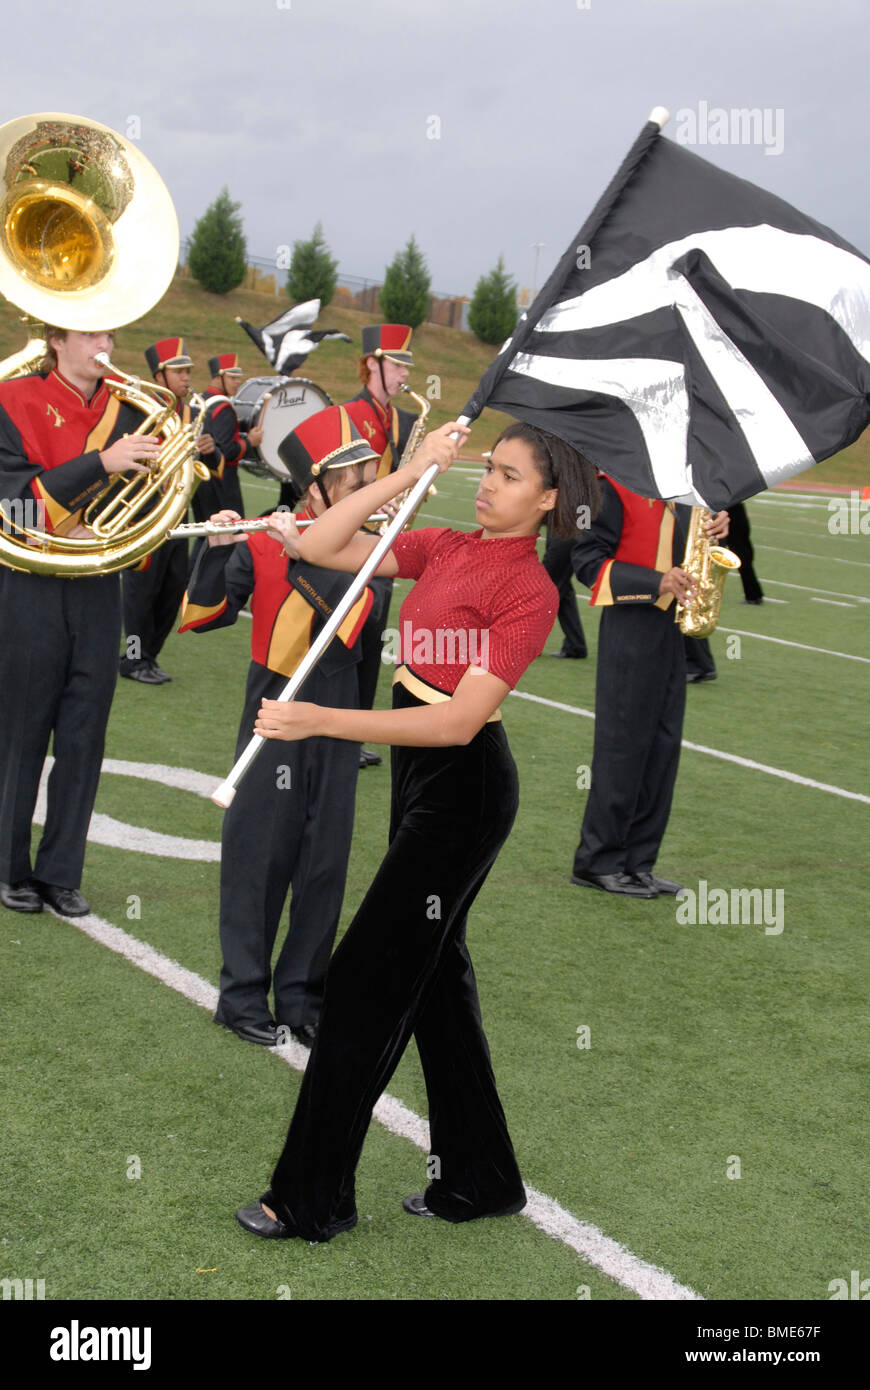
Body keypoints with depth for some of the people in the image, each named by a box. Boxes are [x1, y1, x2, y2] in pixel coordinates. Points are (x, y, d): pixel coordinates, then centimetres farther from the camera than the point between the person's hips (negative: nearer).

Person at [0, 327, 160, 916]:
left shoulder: (125, 409, 7)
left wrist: (186, 454, -12)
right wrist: (100, 463, -24)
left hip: (99, 587, 4)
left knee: (84, 735, 6)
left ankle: (61, 872, 17)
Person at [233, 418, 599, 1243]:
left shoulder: (528, 589, -15)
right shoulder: (444, 549, 6)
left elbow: (458, 721, -23)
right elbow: (319, 547, 2)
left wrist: (318, 721, -26)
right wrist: (412, 472, -3)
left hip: (463, 786, -8)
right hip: (420, 776, 8)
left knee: (367, 976, -4)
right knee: (434, 971, 15)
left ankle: (312, 1199, 8)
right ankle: (477, 1180, 28)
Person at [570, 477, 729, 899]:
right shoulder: (615, 482, -11)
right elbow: (587, 559, -14)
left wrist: (714, 528, 1)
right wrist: (655, 583, -22)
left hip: (671, 625, 8)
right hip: (629, 625, -8)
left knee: (663, 745, 9)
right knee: (623, 745, -2)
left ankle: (637, 863, 17)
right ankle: (597, 863, 10)